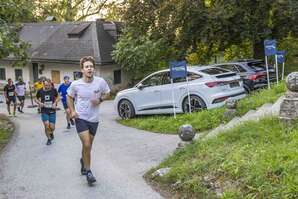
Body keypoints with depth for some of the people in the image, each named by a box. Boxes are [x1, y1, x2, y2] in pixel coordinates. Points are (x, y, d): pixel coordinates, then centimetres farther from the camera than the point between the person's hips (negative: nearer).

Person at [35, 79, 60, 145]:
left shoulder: (54, 90, -5)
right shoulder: (40, 91, -5)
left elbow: (58, 97, 12)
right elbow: (36, 99, 10)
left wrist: (55, 103, -6)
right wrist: (39, 103, -10)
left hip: (52, 111, 0)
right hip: (44, 111, 0)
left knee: (52, 127, -1)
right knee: (46, 126, -12)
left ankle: (51, 133, 36)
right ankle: (49, 139, 13)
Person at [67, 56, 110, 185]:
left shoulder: (100, 82, -12)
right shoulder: (75, 84, -12)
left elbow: (107, 93, 7)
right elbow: (69, 97, 7)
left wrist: (100, 100, -13)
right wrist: (72, 111, -6)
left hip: (94, 119, 3)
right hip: (80, 118, -2)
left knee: (88, 145, 18)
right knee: (87, 145, -13)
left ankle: (83, 160, 49)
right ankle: (88, 171, 4)